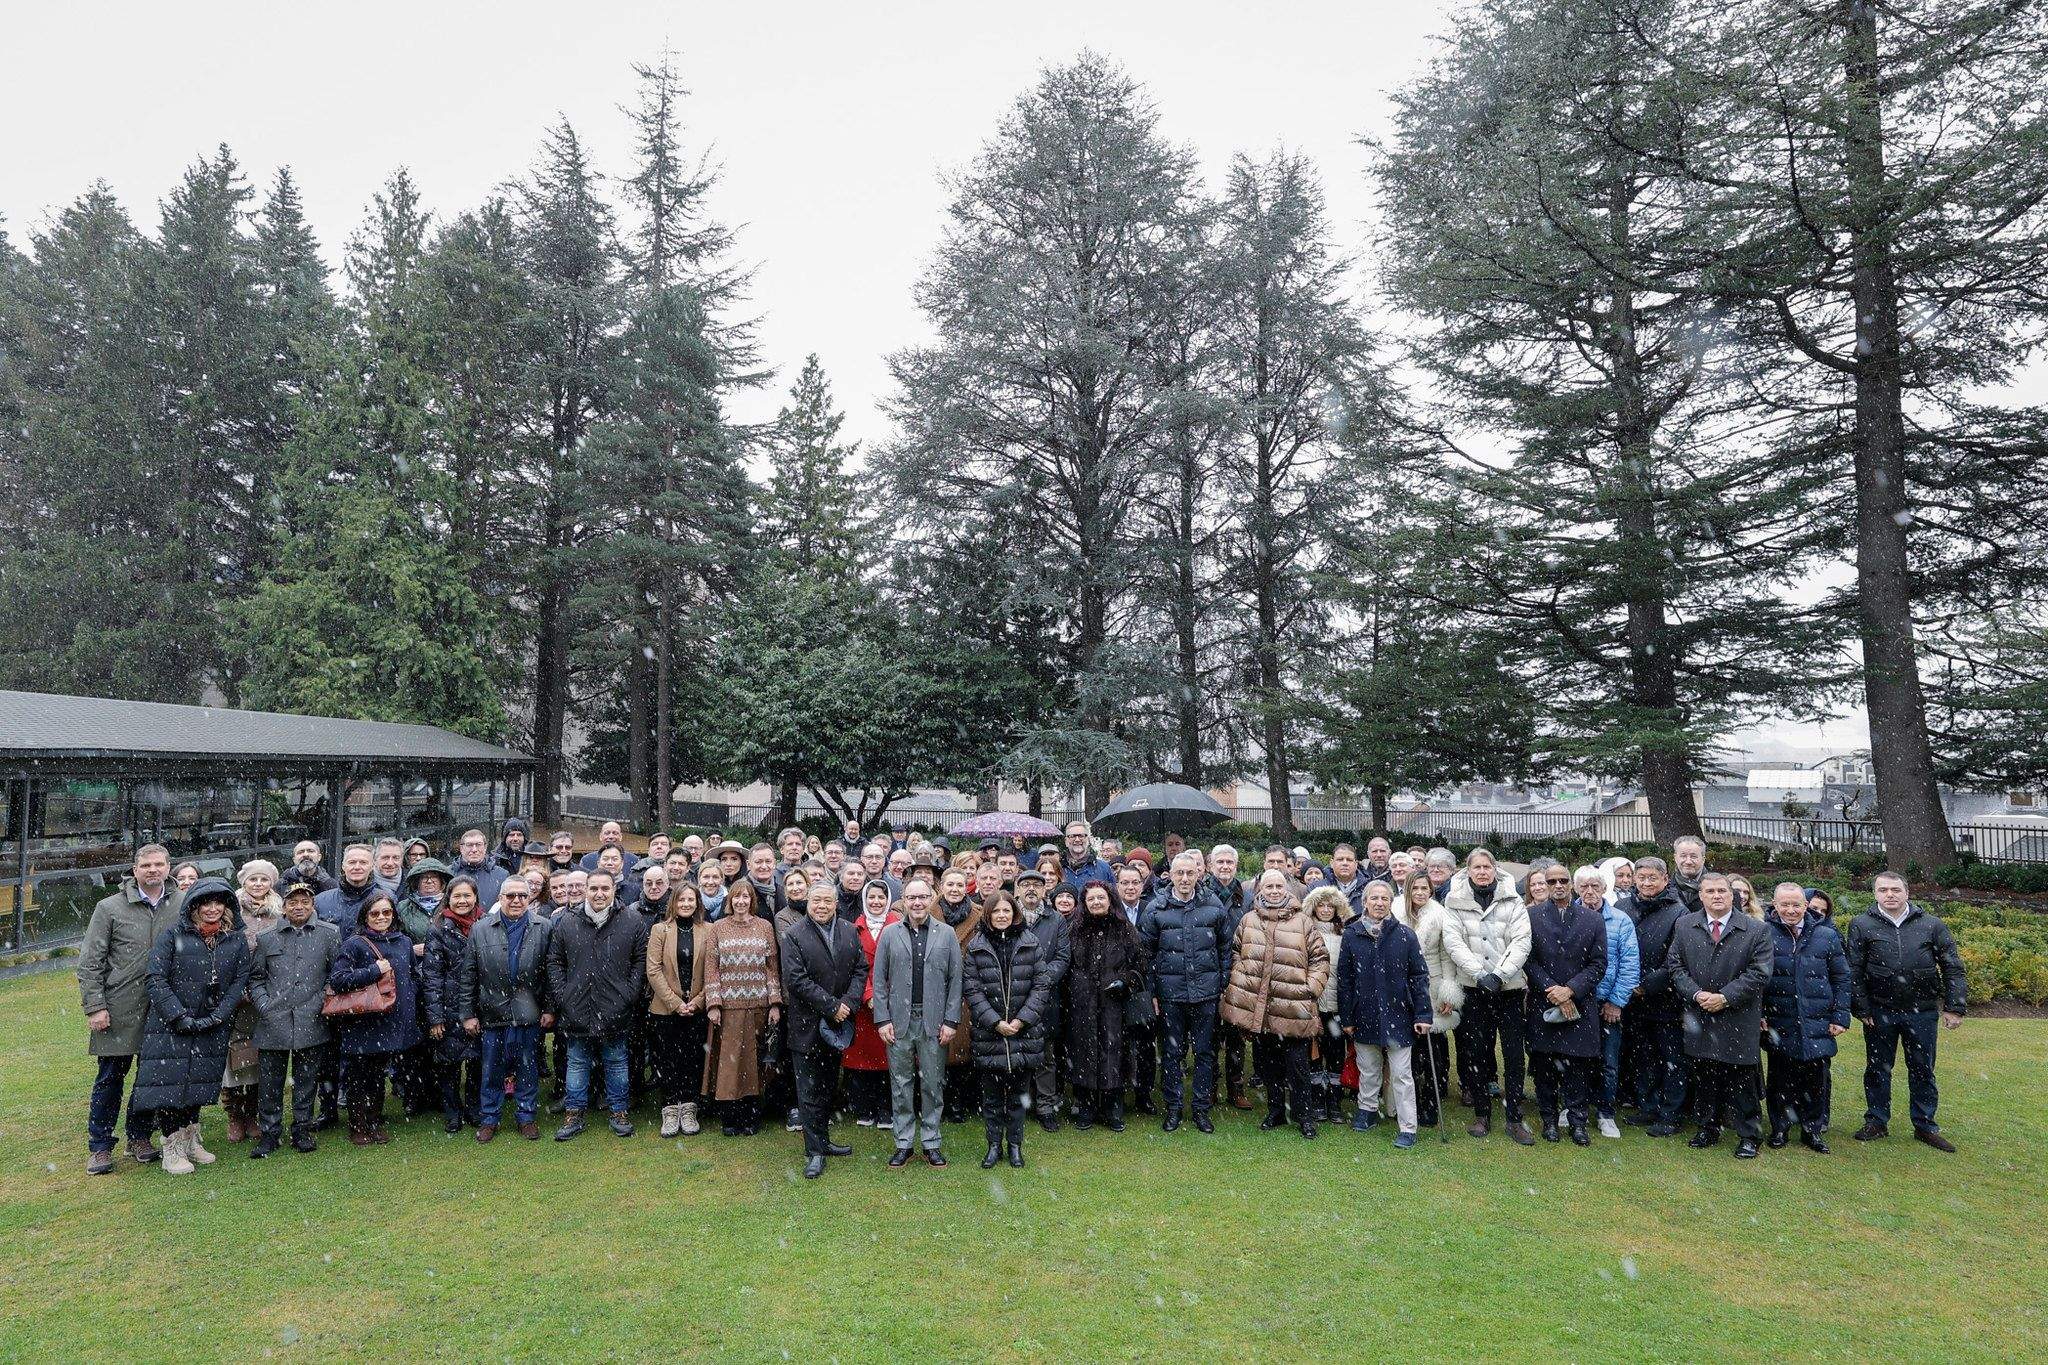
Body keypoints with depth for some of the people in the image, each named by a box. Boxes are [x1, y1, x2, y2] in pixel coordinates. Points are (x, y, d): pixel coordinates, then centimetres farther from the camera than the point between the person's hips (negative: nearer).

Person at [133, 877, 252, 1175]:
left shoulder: (238, 940, 3)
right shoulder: (173, 935, -5)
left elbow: (240, 981, 1)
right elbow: (157, 978, -9)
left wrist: (214, 1018, -9)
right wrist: (180, 1016, -16)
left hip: (212, 1028, 3)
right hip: (171, 1026, -3)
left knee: (199, 1084, 11)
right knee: (170, 1082, -3)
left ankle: (190, 1140, 27)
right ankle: (172, 1149, 9)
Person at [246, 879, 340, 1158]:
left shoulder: (330, 934, 4)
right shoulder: (267, 937, 8)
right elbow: (255, 976, 11)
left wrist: (325, 999, -5)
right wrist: (264, 1005, 0)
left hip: (311, 1022, -1)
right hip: (273, 1022, 1)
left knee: (307, 1080, 8)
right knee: (269, 1081, 6)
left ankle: (302, 1131, 20)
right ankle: (269, 1133, 19)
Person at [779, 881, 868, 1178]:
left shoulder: (849, 933, 4)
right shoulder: (794, 937, -11)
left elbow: (861, 968, 3)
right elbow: (797, 979, -17)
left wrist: (848, 1003, -13)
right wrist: (832, 1007, -18)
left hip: (838, 1023, 5)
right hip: (808, 1026, -5)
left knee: (829, 1086, 17)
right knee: (810, 1090, 2)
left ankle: (822, 1140, 31)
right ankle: (814, 1152, 9)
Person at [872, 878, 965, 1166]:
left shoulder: (946, 934, 2)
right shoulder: (890, 934, 2)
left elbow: (955, 980, 1)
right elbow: (879, 979, 2)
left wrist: (950, 1021, -4)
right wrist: (882, 1020, -4)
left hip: (934, 1021, 0)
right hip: (898, 1021, 0)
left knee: (932, 1084, 7)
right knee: (901, 1085, 8)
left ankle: (931, 1142, 20)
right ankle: (903, 1143, 20)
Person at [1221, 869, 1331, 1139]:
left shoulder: (1302, 921, 0)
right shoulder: (1248, 921, 7)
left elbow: (1320, 957, 3)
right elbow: (1235, 953, 17)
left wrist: (1311, 986, -5)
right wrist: (1238, 981, 6)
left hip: (1292, 1007, -3)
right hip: (1257, 1007, 3)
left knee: (1296, 1064, 1)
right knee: (1267, 1063, 14)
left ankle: (1302, 1115, 16)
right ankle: (1275, 1111, 28)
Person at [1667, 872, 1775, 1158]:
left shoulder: (1756, 931, -4)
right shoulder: (1685, 926, 3)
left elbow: (1759, 973, -8)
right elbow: (1675, 965, 4)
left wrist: (1725, 997, -15)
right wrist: (1696, 994, -11)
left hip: (1739, 1020, -3)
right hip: (1699, 1018, 3)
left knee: (1741, 1080, 4)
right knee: (1704, 1077, 12)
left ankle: (1748, 1136, 17)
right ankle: (1708, 1129, 25)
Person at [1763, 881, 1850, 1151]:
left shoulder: (1826, 936, 4)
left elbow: (1841, 978, 8)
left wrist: (1840, 1017, 2)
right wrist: (1758, 1014, -4)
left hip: (1817, 1025, 1)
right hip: (1778, 1024, -1)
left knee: (1816, 1079, 7)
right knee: (1779, 1078, 7)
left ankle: (1813, 1129, 22)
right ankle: (1780, 1127, 21)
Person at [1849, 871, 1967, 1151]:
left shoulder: (1931, 925, 2)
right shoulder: (1862, 926, -2)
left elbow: (1952, 968, 3)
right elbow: (1854, 971, -2)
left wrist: (1954, 1007, -2)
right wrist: (1861, 1009, -6)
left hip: (1923, 1012, 1)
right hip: (1880, 1012, -1)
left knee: (1923, 1071, 11)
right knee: (1878, 1068, 10)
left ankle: (1925, 1126, 24)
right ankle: (1877, 1122, 22)